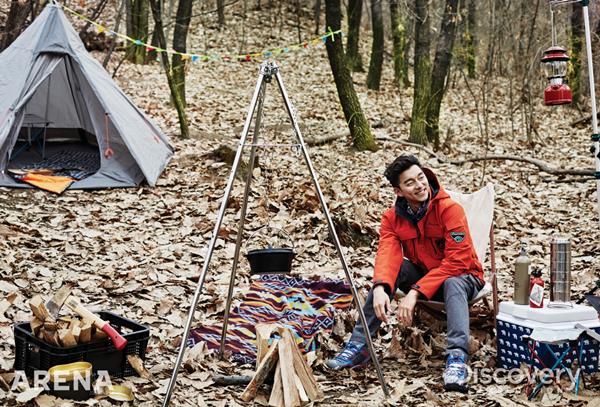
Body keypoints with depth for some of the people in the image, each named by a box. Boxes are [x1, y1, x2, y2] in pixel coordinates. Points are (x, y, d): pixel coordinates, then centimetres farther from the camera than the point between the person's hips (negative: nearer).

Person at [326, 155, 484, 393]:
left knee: (452, 284, -38)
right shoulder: (393, 217, -7)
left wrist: (415, 292, -35)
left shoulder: (449, 209, -22)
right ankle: (359, 346, -24)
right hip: (422, 274, 4)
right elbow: (388, 255, -24)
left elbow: (456, 262, -28)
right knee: (390, 271, -24)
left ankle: (457, 358, -49)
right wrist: (380, 288, -45)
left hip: (460, 277, -4)